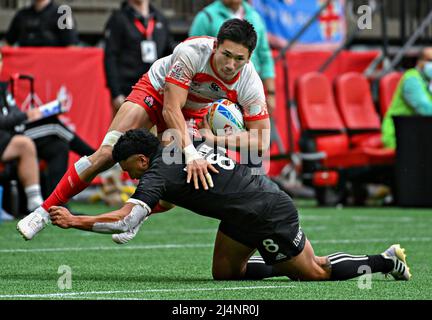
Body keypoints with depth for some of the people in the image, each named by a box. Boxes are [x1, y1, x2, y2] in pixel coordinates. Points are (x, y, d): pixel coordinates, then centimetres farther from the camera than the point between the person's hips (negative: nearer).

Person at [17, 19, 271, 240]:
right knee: (107, 154, -17)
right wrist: (191, 153, -50)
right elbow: (171, 109, -37)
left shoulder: (250, 84, -30)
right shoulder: (192, 52, -39)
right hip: (156, 91, -3)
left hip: (193, 112, 3)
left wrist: (218, 139, -41)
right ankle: (45, 212, -8)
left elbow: (262, 140, -26)